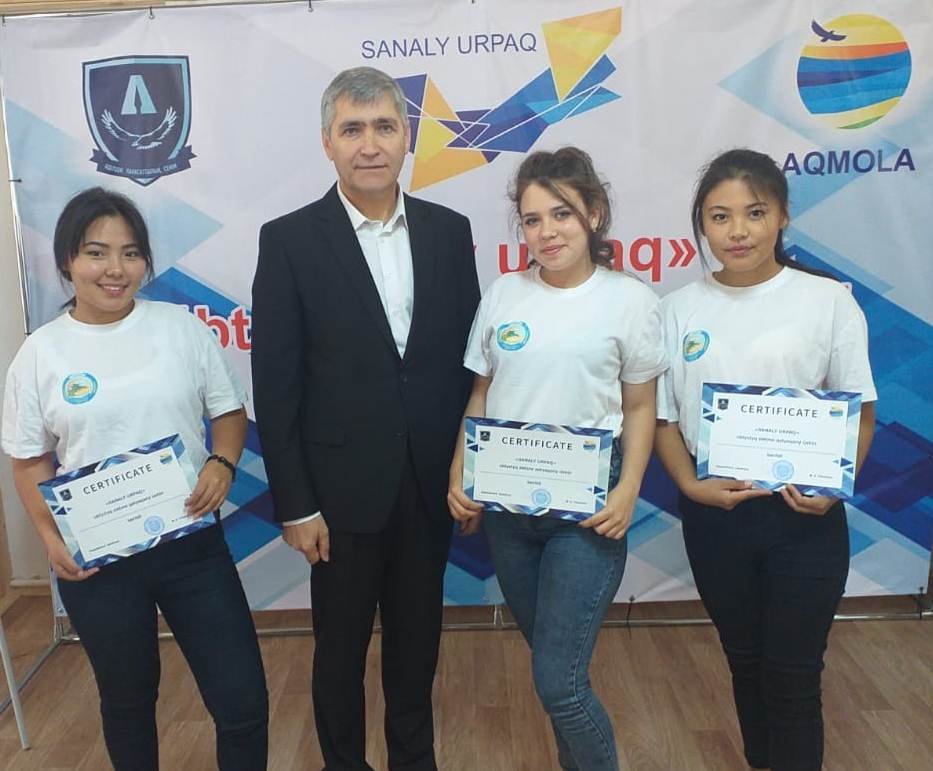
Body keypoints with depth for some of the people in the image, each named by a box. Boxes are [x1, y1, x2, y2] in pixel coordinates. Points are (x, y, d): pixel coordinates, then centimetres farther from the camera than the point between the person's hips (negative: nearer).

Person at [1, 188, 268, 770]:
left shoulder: (181, 326, -1)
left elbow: (229, 410, 5)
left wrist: (223, 462, -15)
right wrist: (51, 538, -10)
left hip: (192, 543, 0)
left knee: (244, 702, 2)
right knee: (128, 700, 20)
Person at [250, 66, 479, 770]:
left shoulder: (449, 231, 1)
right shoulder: (289, 241, -8)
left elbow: (468, 359, 5)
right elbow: (276, 385, -8)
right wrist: (295, 504, -9)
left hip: (430, 482, 3)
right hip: (342, 487, -2)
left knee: (418, 640, 20)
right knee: (340, 648, 16)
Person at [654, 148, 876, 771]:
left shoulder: (828, 300, -7)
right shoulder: (682, 308, -1)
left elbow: (860, 412, -1)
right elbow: (664, 417, 3)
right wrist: (691, 485, -13)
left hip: (803, 517, -2)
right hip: (715, 515, 2)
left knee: (793, 677, 8)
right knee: (744, 661, 20)